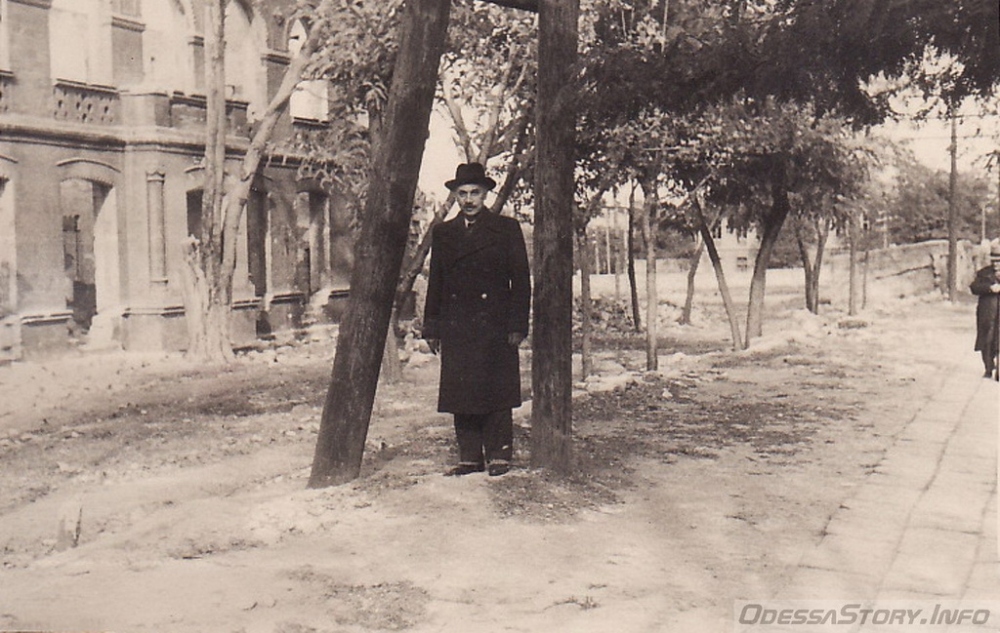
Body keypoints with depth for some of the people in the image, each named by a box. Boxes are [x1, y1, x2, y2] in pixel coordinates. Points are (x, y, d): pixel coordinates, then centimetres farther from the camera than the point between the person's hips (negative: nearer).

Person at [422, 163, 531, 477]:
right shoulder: (443, 233, 15)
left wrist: (518, 325, -6)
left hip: (495, 327, -3)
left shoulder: (507, 228, 5)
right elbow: (435, 284, 15)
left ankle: (499, 455, 6)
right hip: (455, 329, 3)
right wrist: (431, 328, 9)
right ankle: (469, 457, 11)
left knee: (496, 392, -3)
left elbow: (521, 280, 2)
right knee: (460, 394, 3)